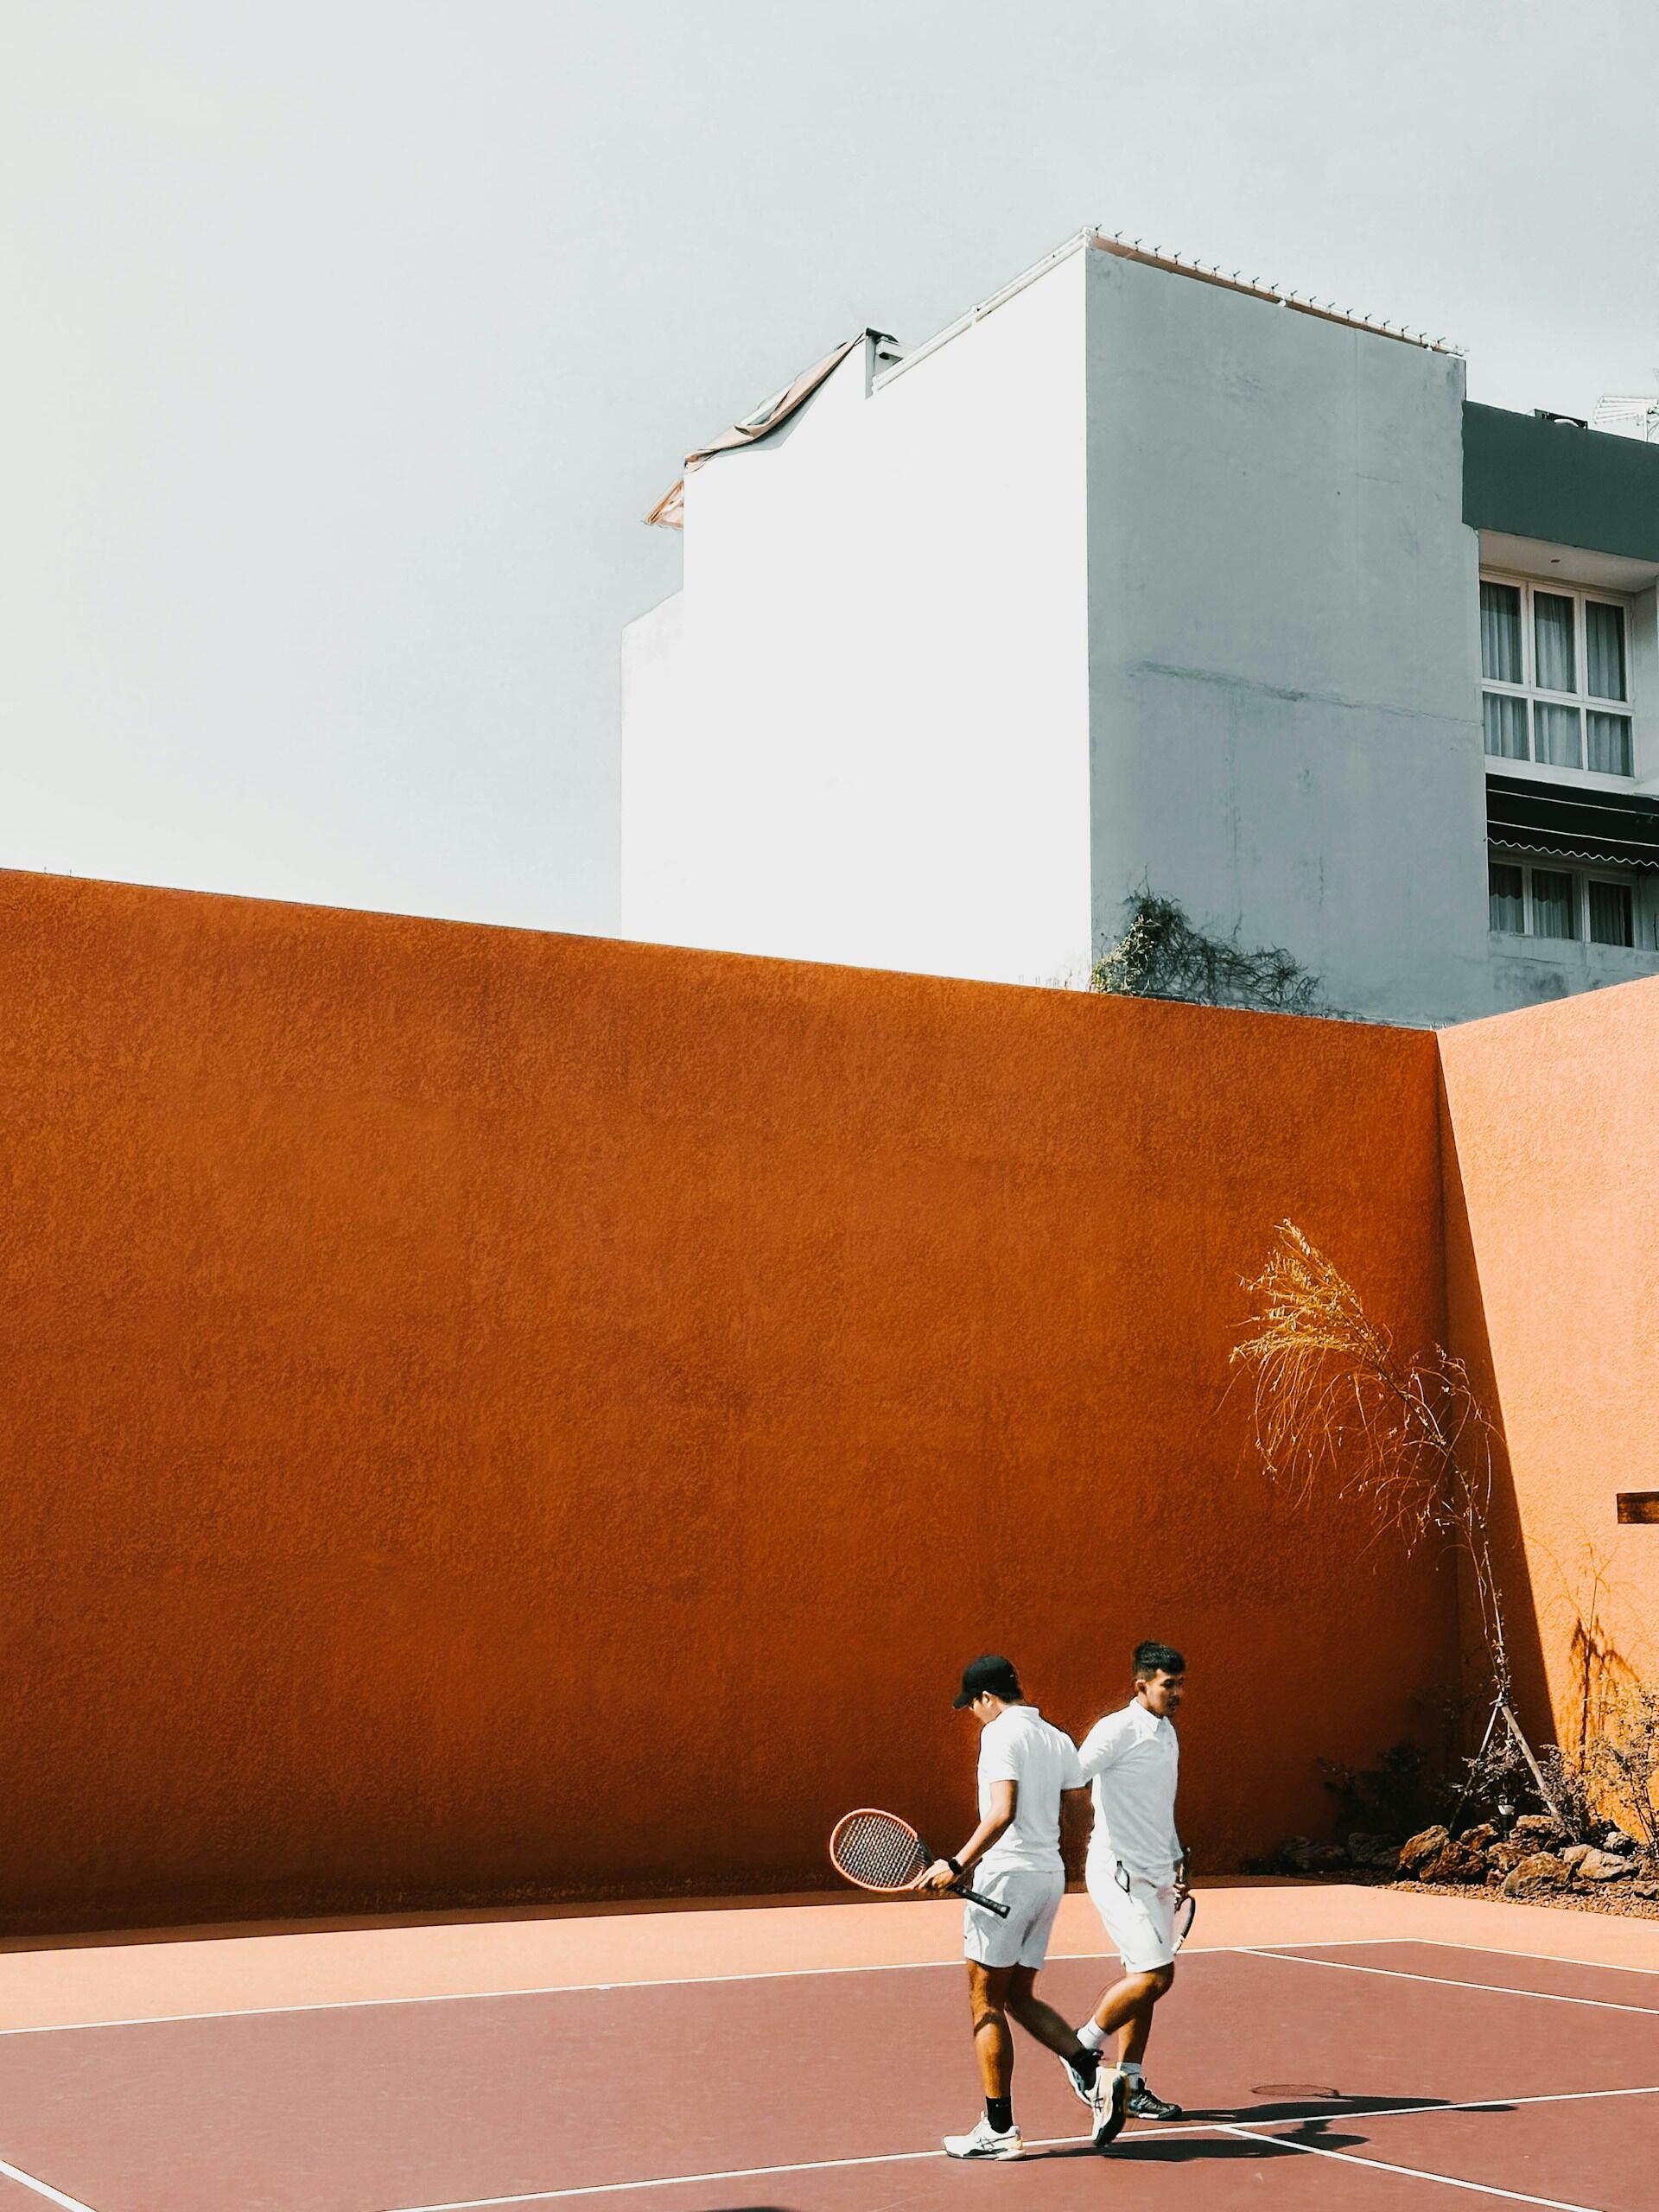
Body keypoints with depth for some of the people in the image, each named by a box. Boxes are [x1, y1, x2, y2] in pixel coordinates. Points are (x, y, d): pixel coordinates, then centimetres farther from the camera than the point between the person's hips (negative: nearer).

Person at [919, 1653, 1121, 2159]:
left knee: (986, 2002, 1)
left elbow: (1003, 1812, -22)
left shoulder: (1001, 1733, -10)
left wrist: (957, 1865, -20)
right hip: (1050, 1875, 8)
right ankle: (1093, 2074, 3)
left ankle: (999, 2130, 2)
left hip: (1007, 1873, -8)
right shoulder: (1058, 1739, 13)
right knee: (1020, 1998, 16)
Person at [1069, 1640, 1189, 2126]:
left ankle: (1129, 2086, 15)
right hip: (1120, 1873, -9)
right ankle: (1084, 2045, 5)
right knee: (1155, 1975, -13)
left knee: (1143, 1978, 9)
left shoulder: (1167, 1734, 15)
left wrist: (1177, 1862, 20)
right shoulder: (1118, 1730, -12)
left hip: (1154, 1876, 9)